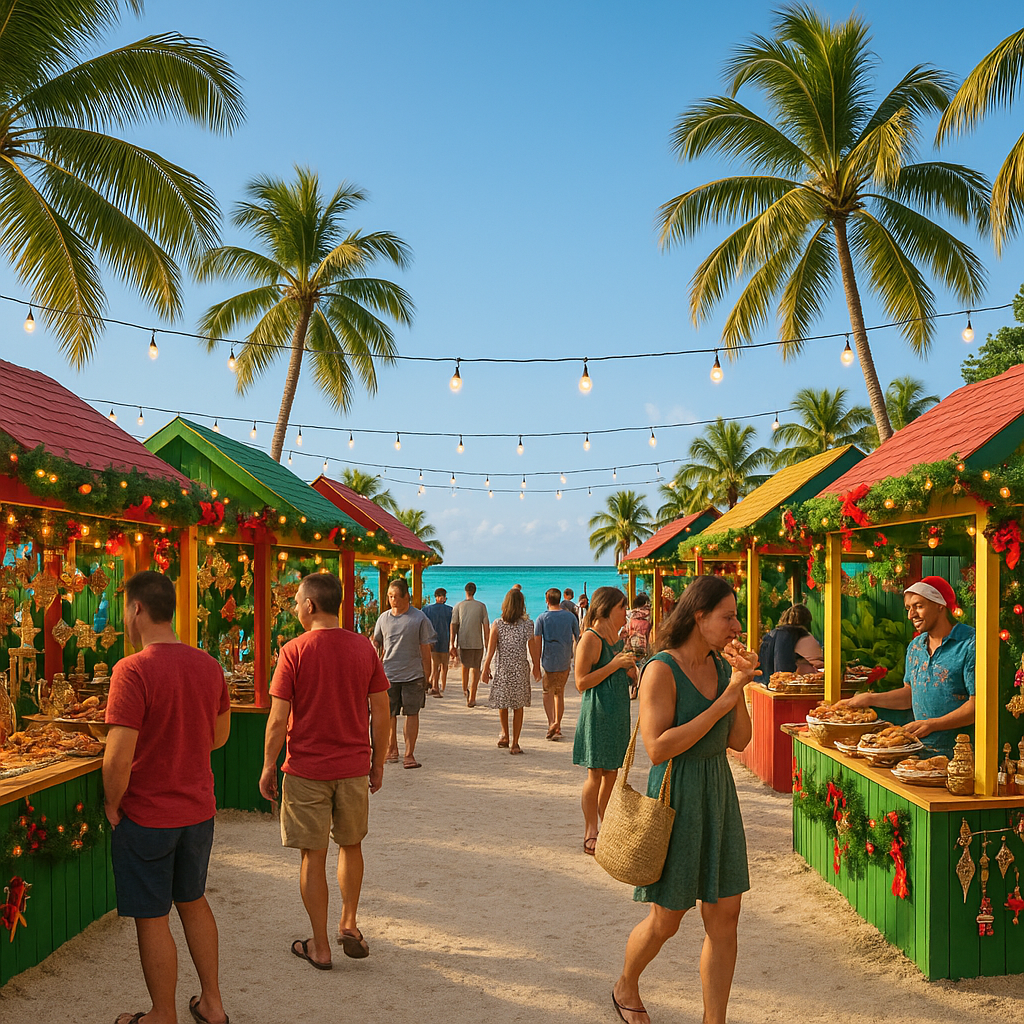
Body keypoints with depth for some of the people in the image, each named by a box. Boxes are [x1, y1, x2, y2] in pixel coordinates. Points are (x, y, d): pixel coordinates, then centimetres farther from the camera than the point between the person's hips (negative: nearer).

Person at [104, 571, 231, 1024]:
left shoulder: (133, 670, -21)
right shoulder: (208, 665, -1)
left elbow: (118, 757, -24)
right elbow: (220, 735, 11)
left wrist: (111, 805, -8)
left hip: (146, 817, -6)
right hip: (199, 810, 6)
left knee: (152, 920, 9)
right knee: (193, 902, 22)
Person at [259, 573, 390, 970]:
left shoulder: (294, 651, -12)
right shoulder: (364, 648, -3)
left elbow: (278, 720, -12)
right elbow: (381, 714, 0)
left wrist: (268, 767, 1)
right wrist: (378, 762, 12)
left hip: (306, 770, -3)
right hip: (354, 767, 3)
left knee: (312, 856, 9)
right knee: (351, 845, 23)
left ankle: (320, 947, 17)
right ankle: (349, 926, 26)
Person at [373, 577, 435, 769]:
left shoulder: (419, 618, -1)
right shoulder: (383, 618, 6)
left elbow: (425, 649, 1)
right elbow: (376, 643, 17)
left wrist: (426, 676, -1)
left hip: (413, 675, -2)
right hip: (388, 674, 2)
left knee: (412, 713, -1)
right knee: (388, 714, 7)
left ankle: (409, 754, 4)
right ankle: (391, 749, 22)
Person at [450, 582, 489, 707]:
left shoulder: (458, 606, 1)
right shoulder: (481, 606, 0)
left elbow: (453, 626, -1)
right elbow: (486, 626, -1)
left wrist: (452, 645, 3)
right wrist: (487, 643, 7)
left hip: (463, 642, 1)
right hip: (477, 642, -1)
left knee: (465, 666, 24)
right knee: (475, 669, 5)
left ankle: (465, 690, 37)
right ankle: (471, 699, 1)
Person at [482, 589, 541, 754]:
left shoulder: (497, 624, -7)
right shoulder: (527, 624, -6)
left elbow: (491, 649, -8)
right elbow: (533, 649, -2)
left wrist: (486, 668, -1)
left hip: (502, 669, 0)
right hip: (521, 669, 0)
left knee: (502, 703, 20)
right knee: (518, 707, 7)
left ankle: (505, 736, 30)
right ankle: (514, 743, 7)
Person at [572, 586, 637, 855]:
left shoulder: (617, 639, 15)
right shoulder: (590, 639, -12)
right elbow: (582, 682, -18)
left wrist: (630, 670, 4)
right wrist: (615, 664, -20)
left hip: (617, 713, 8)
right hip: (597, 713, -8)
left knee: (611, 773, 12)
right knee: (596, 773, -4)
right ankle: (590, 836, 4)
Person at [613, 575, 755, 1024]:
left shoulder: (720, 665, 4)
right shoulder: (662, 670, -16)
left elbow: (739, 740, 5)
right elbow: (658, 748, -23)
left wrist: (740, 685, -9)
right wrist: (721, 703, -22)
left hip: (719, 794, 6)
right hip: (677, 795, -6)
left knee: (724, 916, 6)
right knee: (666, 920, 8)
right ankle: (625, 987, 37)